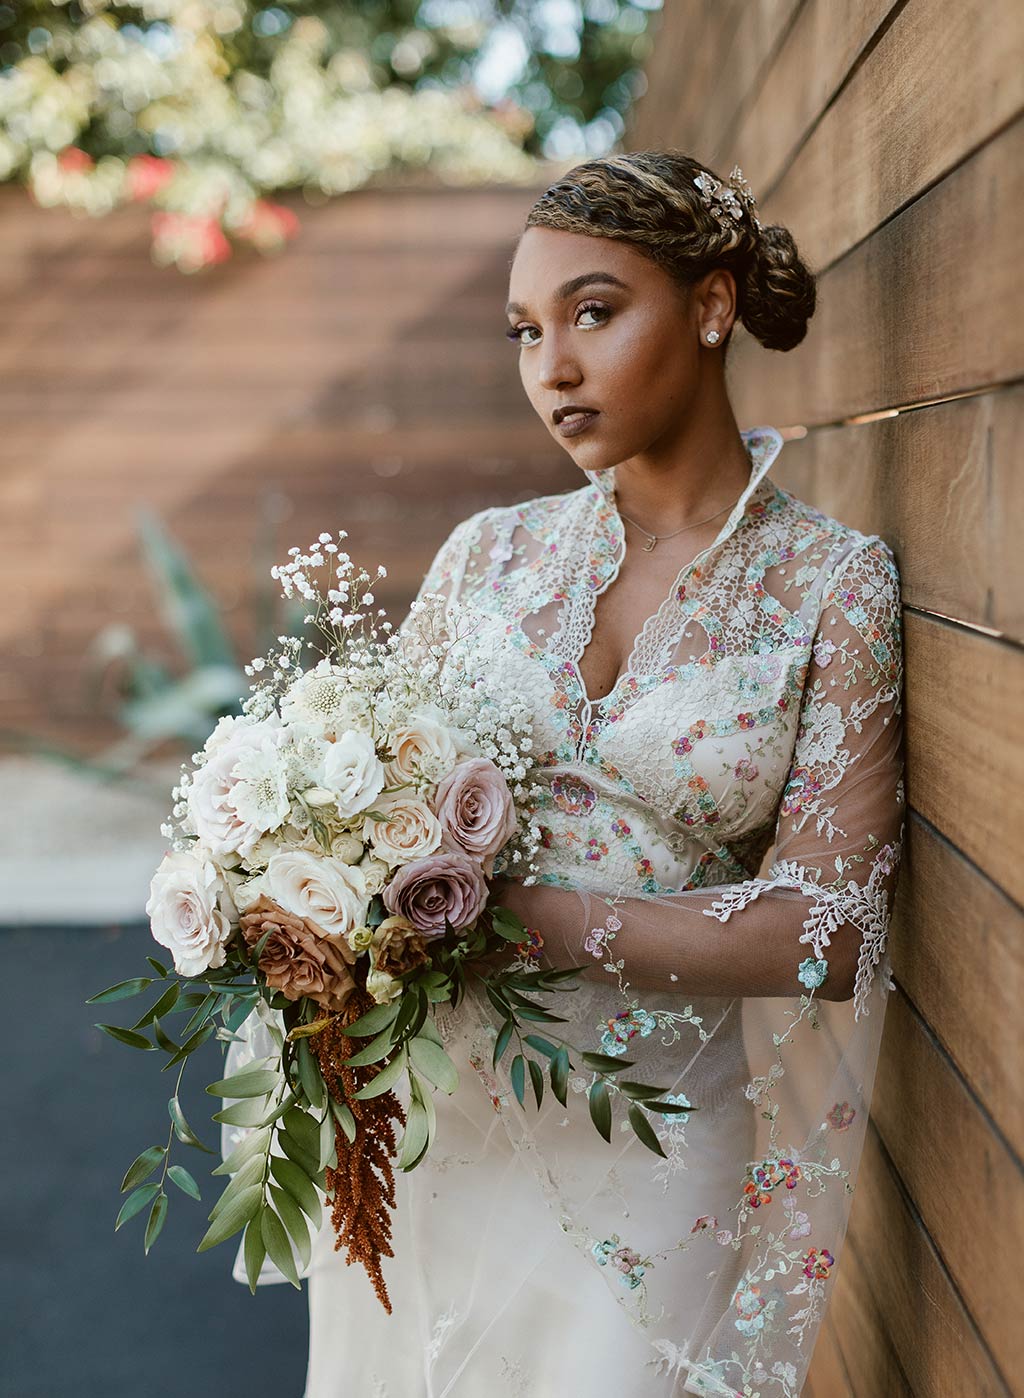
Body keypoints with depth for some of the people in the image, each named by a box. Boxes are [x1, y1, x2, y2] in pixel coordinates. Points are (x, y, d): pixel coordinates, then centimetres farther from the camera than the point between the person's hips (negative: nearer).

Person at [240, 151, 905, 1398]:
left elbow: (824, 935, -14)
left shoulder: (835, 585, -8)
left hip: (653, 1146, -3)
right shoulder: (487, 556, 1)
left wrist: (523, 911, -20)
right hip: (430, 1120, 3)